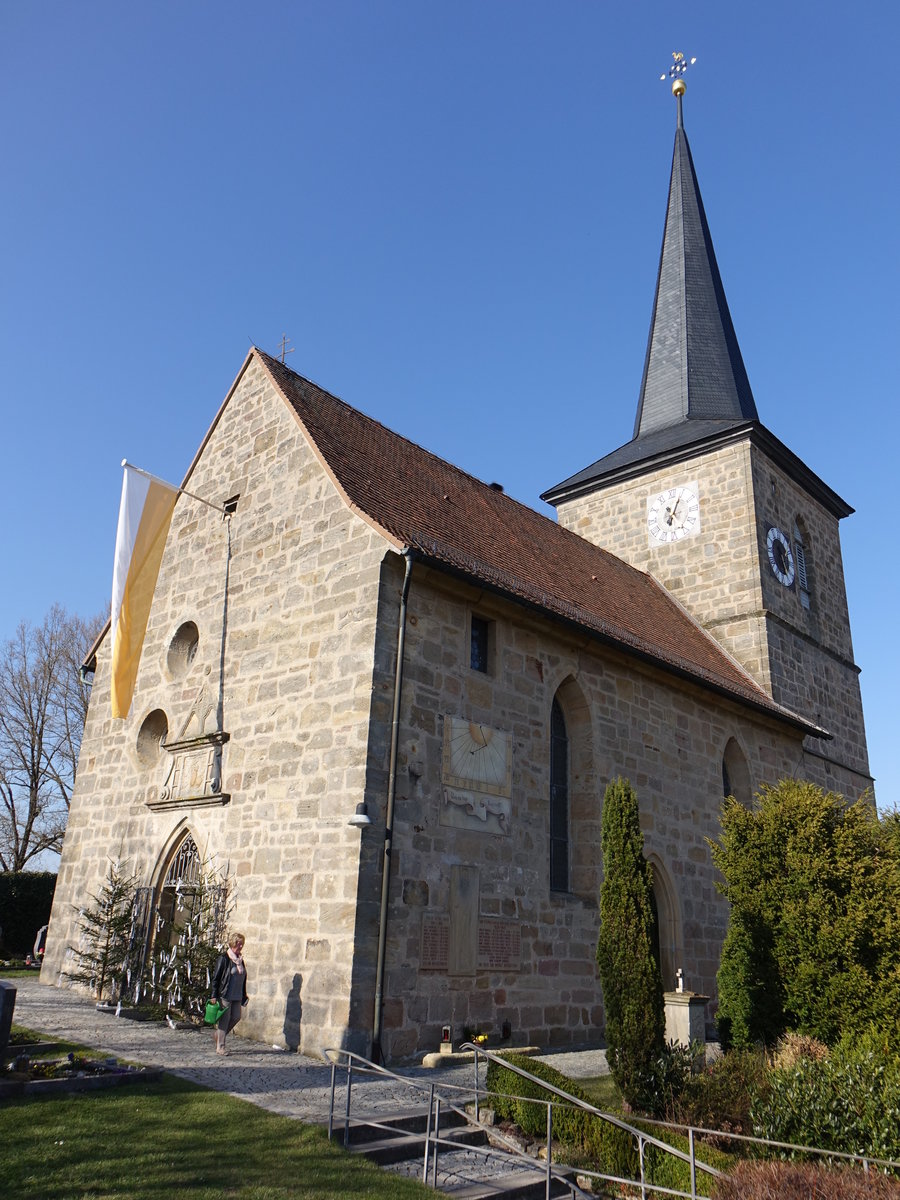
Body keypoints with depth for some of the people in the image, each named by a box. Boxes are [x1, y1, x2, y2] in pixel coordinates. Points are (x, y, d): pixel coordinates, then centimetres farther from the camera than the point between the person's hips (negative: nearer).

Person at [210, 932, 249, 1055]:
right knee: (224, 1020, -1)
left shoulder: (240, 959, 10)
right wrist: (214, 995, -12)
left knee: (236, 1017, 6)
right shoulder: (223, 958, -10)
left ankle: (218, 1034, 29)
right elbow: (216, 977, -9)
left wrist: (243, 996, 16)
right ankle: (220, 1047, 9)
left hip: (237, 996, 7)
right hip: (225, 995, -7)